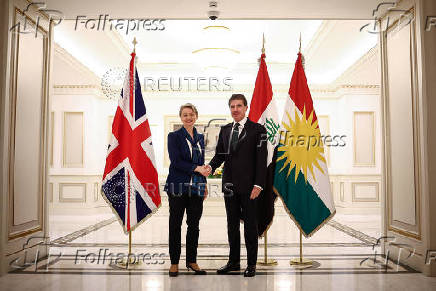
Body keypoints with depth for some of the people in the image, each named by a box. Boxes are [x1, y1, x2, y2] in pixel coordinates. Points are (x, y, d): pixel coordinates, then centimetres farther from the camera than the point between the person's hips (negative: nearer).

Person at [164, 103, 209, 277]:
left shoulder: (200, 137, 14)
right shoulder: (174, 136, -1)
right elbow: (175, 161, -11)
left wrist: (204, 184, 14)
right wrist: (196, 168, -16)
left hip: (196, 188, 5)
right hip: (178, 186, -4)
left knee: (194, 225, 9)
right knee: (175, 225, 3)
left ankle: (192, 261, 21)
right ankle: (174, 262, 14)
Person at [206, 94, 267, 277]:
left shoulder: (257, 130, -4)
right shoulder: (225, 130, 13)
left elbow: (261, 159, -8)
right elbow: (219, 154, 11)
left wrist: (258, 185, -15)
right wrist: (211, 166, -11)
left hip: (248, 186, -5)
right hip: (229, 185, 5)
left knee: (250, 224, 4)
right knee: (232, 224, 13)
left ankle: (251, 264, 16)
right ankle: (234, 262, 26)